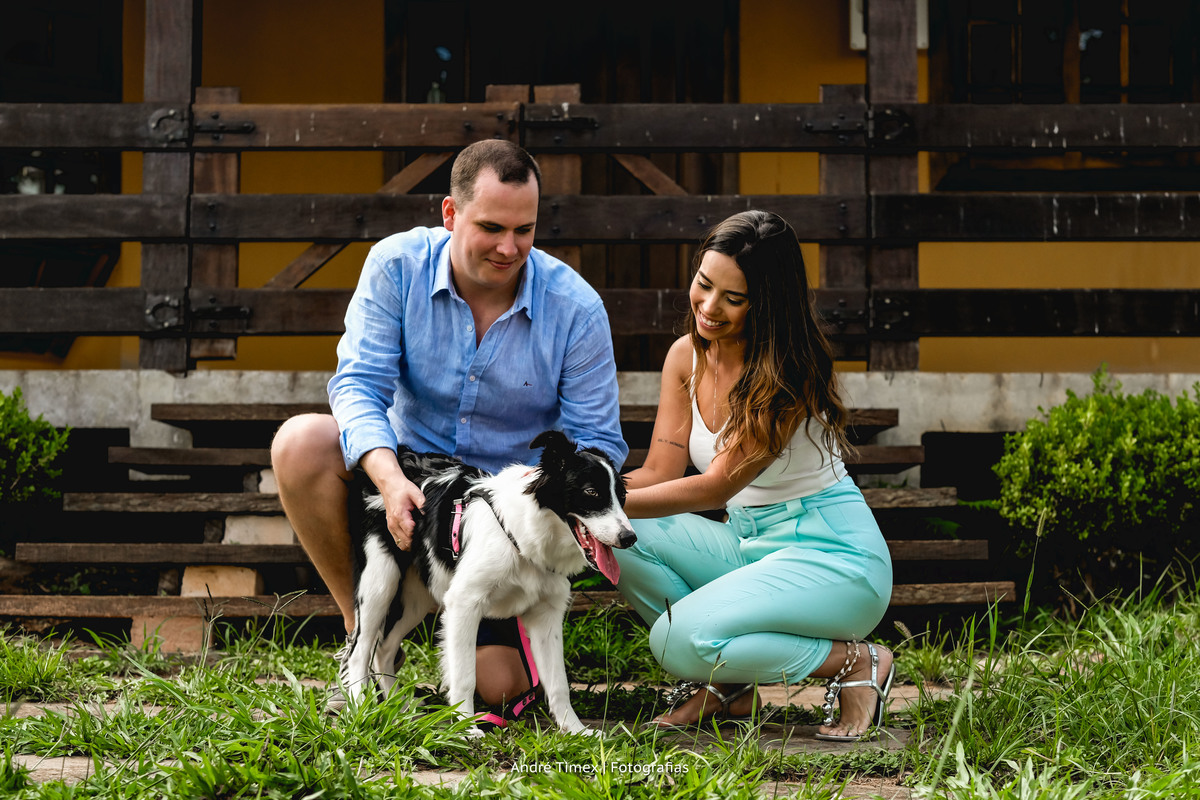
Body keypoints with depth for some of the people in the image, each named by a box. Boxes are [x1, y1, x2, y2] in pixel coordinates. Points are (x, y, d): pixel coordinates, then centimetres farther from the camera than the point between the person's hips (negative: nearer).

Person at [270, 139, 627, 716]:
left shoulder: (576, 309, -14)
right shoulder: (397, 265, -12)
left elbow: (597, 441, -9)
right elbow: (358, 385, -18)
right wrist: (388, 477, -38)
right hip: (406, 479, 1)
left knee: (500, 687, -15)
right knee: (301, 441, -29)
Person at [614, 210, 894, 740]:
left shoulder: (789, 372, -20)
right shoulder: (687, 357, 1)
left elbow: (717, 485, -23)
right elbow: (660, 473, -1)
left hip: (833, 557, -7)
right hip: (750, 549, 8)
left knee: (679, 640, -27)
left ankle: (854, 662, -6)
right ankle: (724, 685, 0)